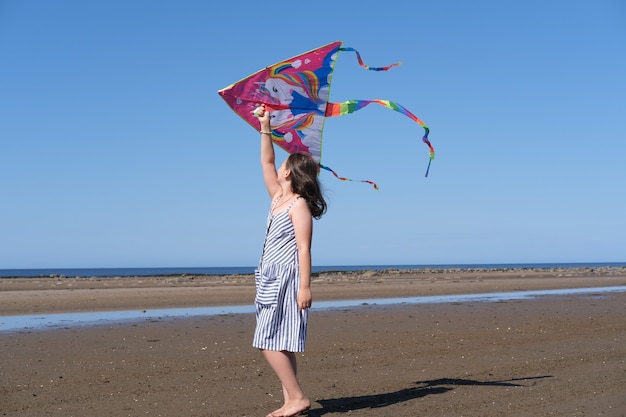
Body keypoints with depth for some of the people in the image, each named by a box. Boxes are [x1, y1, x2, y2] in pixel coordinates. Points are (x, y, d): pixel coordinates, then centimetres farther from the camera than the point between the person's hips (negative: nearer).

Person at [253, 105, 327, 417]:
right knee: (280, 344, 6)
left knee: (270, 343, -11)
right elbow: (266, 163, 23)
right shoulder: (278, 198, 12)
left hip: (287, 279, -9)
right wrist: (265, 129, 20)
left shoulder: (299, 205, -11)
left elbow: (304, 249, -16)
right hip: (272, 279, 9)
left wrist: (305, 286, -20)